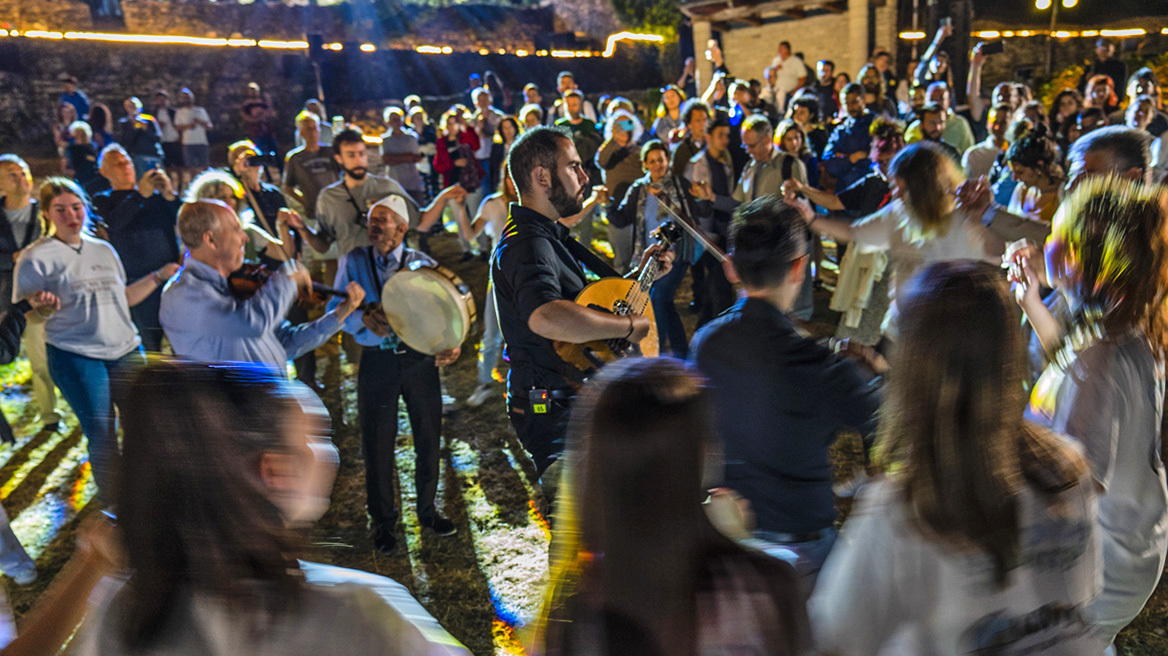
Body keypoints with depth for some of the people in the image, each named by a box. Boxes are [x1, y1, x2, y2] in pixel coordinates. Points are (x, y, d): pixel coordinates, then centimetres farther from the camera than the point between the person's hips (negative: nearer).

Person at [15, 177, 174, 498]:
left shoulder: (104, 250, 11)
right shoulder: (37, 258, -4)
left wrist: (159, 276, 12)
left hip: (126, 350, 5)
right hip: (76, 359, -4)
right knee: (101, 434, 3)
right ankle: (113, 500, 22)